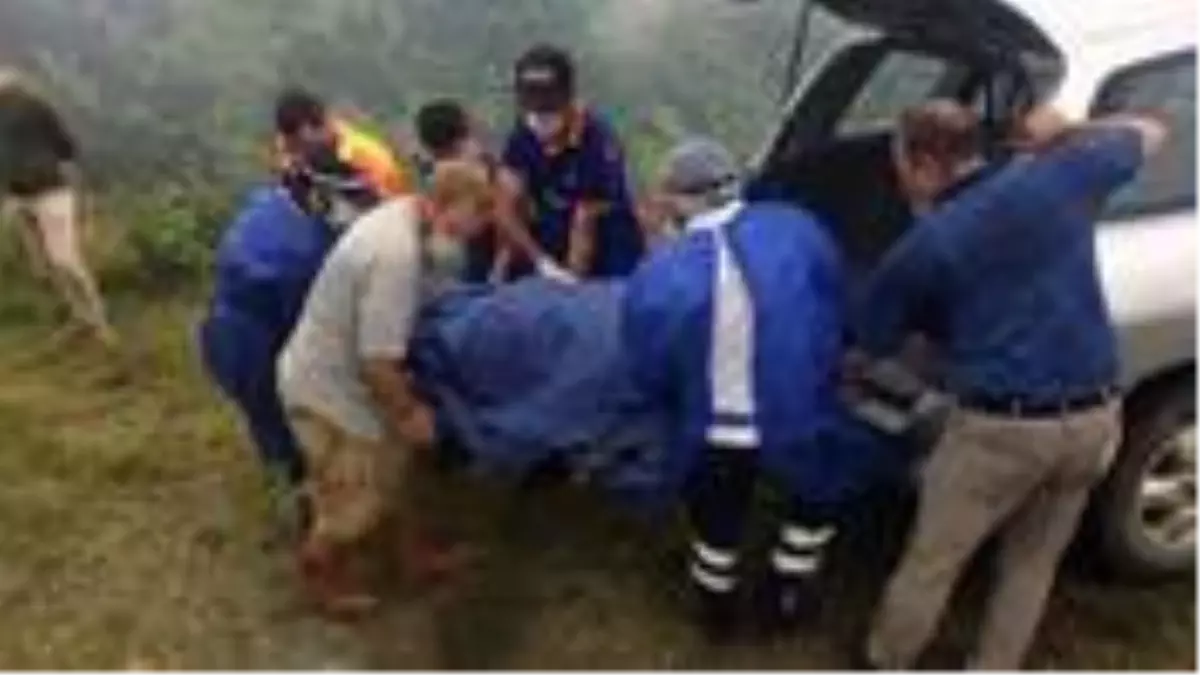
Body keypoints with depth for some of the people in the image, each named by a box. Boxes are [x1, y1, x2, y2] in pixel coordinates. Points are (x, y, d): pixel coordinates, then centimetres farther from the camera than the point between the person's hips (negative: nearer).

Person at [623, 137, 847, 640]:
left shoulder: (656, 278, -19)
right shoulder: (798, 230, -14)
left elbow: (650, 380, -7)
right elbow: (835, 320, 1)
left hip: (713, 441, 0)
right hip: (796, 426, 0)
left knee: (716, 528, 29)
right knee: (815, 501, 33)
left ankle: (716, 612, 54)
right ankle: (784, 599, 48)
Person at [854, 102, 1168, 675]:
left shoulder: (923, 248, -8)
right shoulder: (1059, 176, 0)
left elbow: (872, 341, 5)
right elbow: (1148, 133, 20)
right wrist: (1062, 133, 24)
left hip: (1002, 428, -5)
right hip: (1094, 417, 5)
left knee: (931, 562, 16)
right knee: (1032, 562, 24)